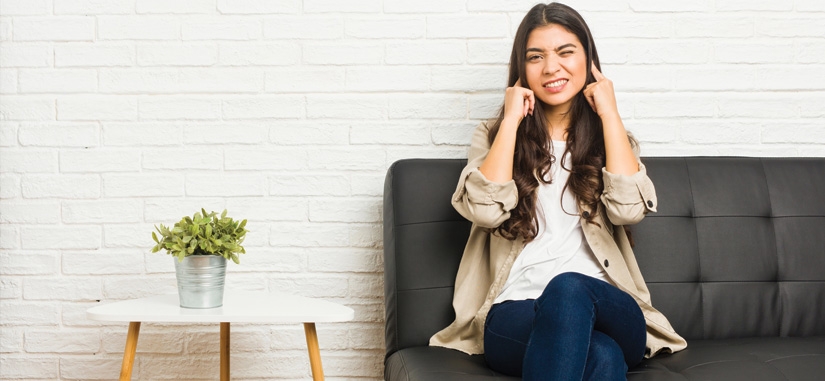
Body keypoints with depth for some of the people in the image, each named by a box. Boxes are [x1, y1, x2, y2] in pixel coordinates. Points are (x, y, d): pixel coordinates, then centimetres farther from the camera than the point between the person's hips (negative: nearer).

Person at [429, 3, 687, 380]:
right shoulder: (494, 136, 16)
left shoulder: (610, 137, 19)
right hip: (515, 317, -1)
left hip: (607, 311, 1)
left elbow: (629, 208, -4)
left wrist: (609, 113, 2)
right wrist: (511, 119, -1)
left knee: (569, 289, -39)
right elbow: (485, 210, -6)